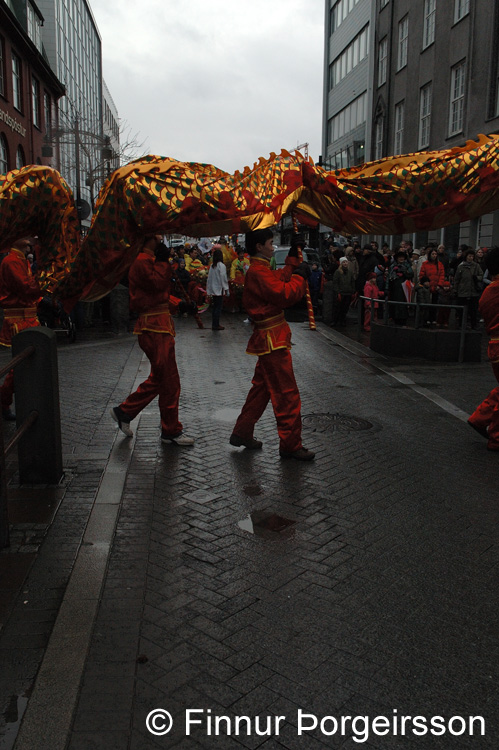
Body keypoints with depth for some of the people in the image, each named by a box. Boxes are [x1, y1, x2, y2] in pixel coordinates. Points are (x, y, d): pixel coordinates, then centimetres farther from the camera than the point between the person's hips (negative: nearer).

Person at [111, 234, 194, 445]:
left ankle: (124, 411, 25)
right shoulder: (142, 261, -14)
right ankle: (171, 431, 8)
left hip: (159, 326, 11)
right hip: (154, 327, -11)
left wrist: (178, 304, 13)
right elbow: (159, 282, -27)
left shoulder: (149, 260, 19)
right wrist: (163, 261, -15)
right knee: (169, 381, -3)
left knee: (159, 379, 17)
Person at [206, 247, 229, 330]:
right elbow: (223, 278, -12)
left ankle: (214, 324, 15)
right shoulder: (221, 265, -12)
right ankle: (216, 325, -3)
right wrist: (225, 288, -4)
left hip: (213, 289, 7)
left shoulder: (212, 266, 7)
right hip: (219, 289, -7)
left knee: (215, 307, 12)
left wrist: (209, 289, 16)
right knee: (218, 307, -3)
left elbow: (209, 278, 10)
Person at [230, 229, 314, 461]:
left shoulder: (259, 269, 15)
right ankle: (291, 445, 3)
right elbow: (285, 295, -24)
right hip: (272, 339, -11)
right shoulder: (258, 271, -18)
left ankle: (242, 433, 27)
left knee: (262, 388, 19)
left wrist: (293, 257, 21)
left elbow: (280, 278, 24)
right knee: (287, 394, -5)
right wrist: (300, 276, -10)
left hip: (268, 339, 11)